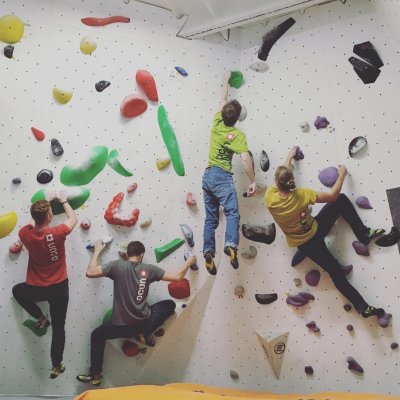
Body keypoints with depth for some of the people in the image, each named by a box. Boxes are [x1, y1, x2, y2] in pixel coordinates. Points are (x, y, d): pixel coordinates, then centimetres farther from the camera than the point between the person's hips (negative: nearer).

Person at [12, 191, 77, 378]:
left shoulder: (25, 233, -14)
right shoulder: (57, 233, -22)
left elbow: (35, 221, 10)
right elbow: (73, 219, -1)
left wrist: (46, 201, 16)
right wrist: (63, 200, 10)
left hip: (36, 289, 1)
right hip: (59, 288, -1)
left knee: (17, 290, 36)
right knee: (58, 327, 16)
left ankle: (40, 318, 26)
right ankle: (56, 365, 25)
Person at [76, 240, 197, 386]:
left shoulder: (117, 265, -9)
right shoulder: (149, 269, -5)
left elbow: (90, 272, -8)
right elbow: (177, 276, -4)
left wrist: (97, 250, 3)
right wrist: (189, 262, 13)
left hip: (121, 326, 0)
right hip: (144, 323, 1)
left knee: (97, 335, 30)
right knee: (170, 304, 24)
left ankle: (95, 375, 31)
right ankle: (146, 333, 17)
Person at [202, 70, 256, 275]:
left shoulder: (217, 123, 9)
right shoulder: (237, 134, -6)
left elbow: (223, 101, 25)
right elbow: (245, 158, -17)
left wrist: (226, 80, 39)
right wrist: (253, 181, -11)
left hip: (207, 175, 6)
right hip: (222, 177, -6)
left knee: (211, 218, 8)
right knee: (232, 213, -13)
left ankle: (208, 252, -2)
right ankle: (231, 244, -36)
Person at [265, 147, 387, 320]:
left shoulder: (270, 197, -18)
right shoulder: (301, 195, -27)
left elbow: (281, 173, 4)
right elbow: (332, 195, -16)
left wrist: (290, 156, 18)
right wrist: (342, 174, 0)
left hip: (303, 244, 4)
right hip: (315, 232, -4)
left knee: (335, 272, 11)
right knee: (341, 199, 4)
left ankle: (363, 306, 12)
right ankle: (364, 234, 9)